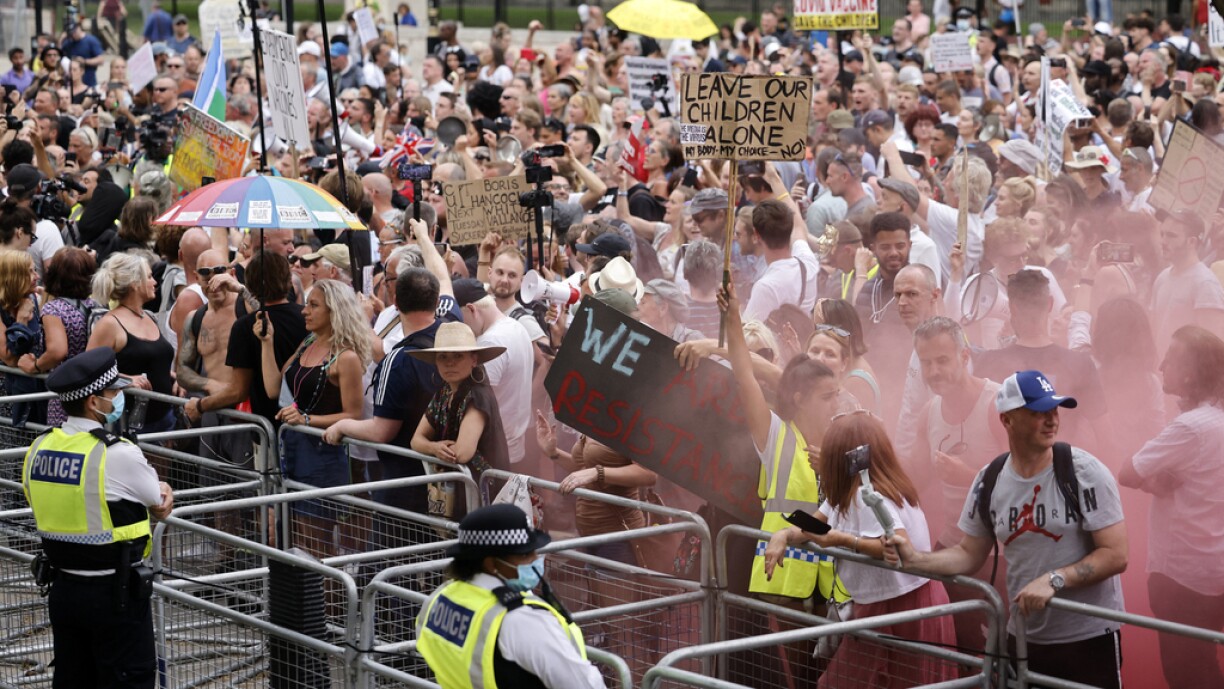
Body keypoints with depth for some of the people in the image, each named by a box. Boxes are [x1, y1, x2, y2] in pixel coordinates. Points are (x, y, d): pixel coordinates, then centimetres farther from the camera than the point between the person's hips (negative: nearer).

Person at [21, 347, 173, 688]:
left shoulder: (39, 449, 1)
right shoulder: (118, 455, -20)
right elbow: (159, 502, -5)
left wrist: (157, 492, 1)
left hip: (63, 590, 7)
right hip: (115, 593, -7)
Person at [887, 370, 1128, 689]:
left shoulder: (1085, 472, -12)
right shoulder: (989, 481, 0)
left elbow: (1115, 555, -15)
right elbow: (970, 555, 9)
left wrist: (1053, 579, -25)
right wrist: (916, 558, -7)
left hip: (1088, 638, -4)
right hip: (1023, 637, 4)